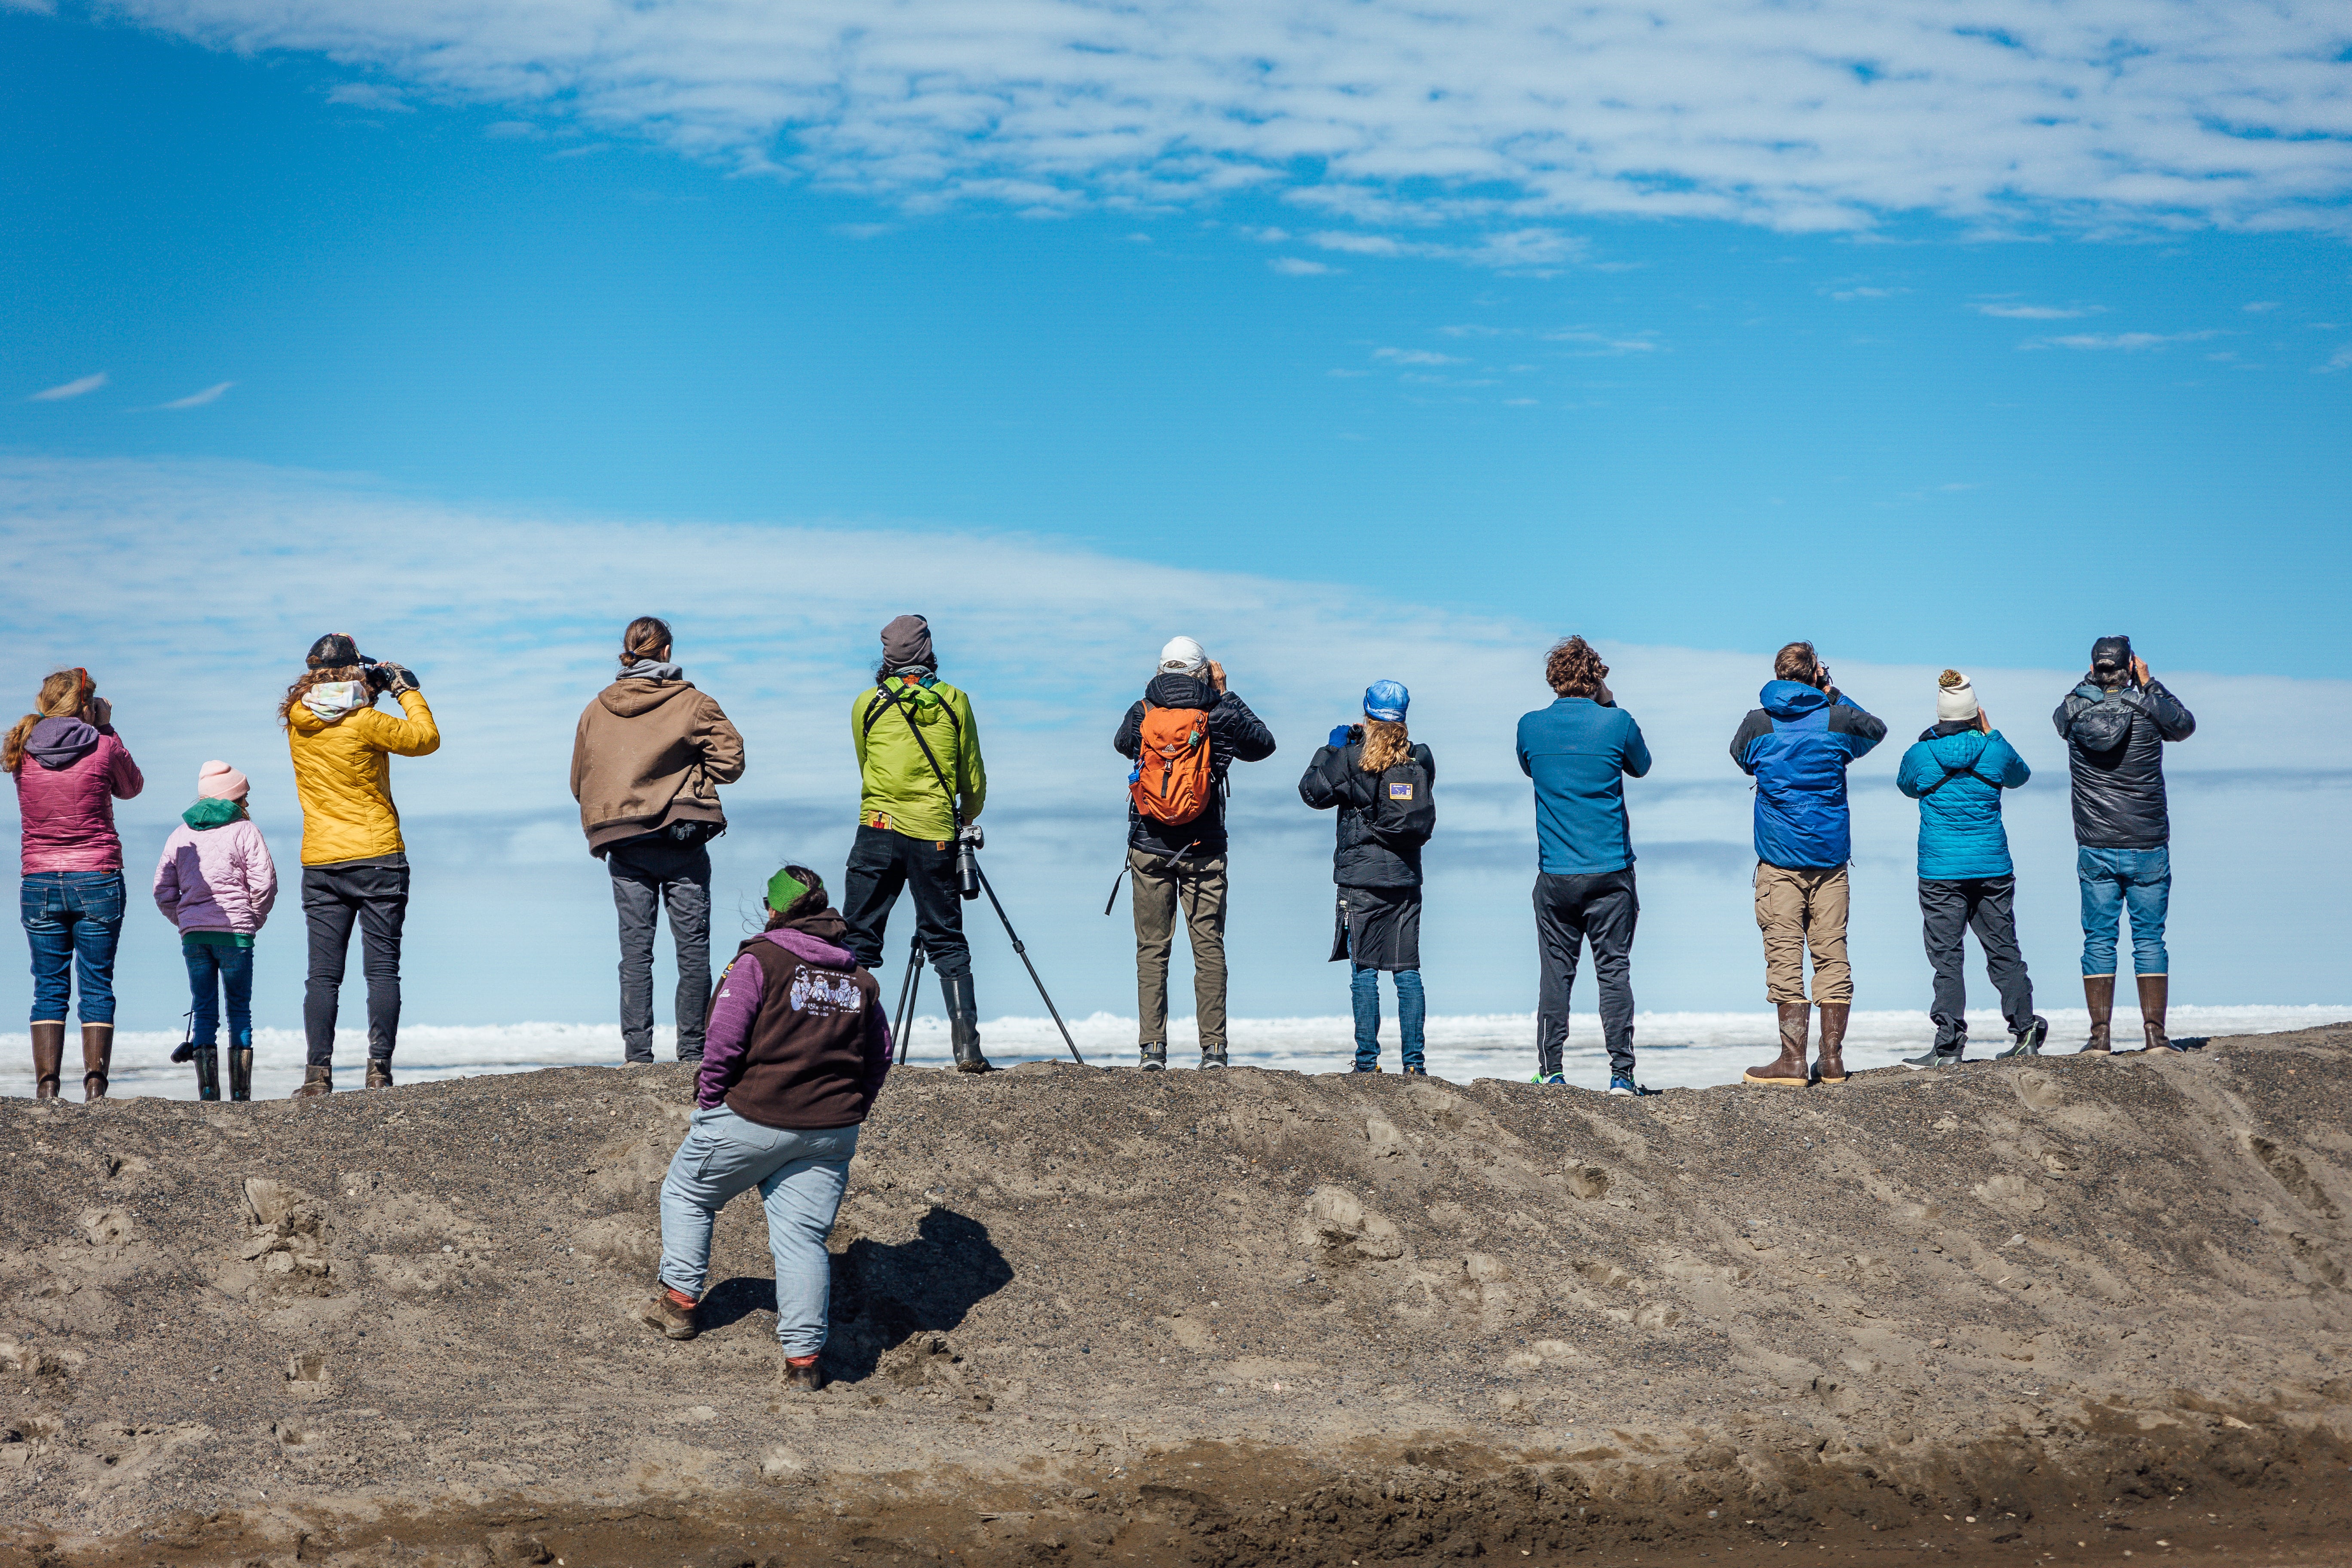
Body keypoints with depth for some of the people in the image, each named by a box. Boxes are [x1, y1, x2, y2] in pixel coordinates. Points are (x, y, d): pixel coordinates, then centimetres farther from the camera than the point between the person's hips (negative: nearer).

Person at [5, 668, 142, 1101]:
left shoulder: (22, 752, 2)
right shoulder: (104, 748, -6)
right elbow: (131, 788, 14)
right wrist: (106, 729, 14)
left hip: (39, 884, 2)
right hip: (97, 881, -2)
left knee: (49, 988, 5)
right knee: (96, 985, 2)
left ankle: (47, 1085, -2)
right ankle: (95, 1083, -4)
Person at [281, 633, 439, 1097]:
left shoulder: (297, 720, 2)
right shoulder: (364, 723, -12)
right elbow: (426, 739, 0)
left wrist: (373, 683, 17)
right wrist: (406, 690, 12)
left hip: (320, 864, 4)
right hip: (377, 858, -4)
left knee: (323, 973, 4)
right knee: (382, 968, 0)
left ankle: (318, 1073, -4)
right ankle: (379, 1070, -6)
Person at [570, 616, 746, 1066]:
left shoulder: (595, 711, 8)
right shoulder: (691, 703, -3)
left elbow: (580, 782, 13)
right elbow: (730, 758, -6)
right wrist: (690, 780, 8)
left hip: (623, 845, 3)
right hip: (682, 841, -3)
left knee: (635, 948, 4)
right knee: (692, 946, 2)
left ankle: (637, 1052, -2)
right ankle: (692, 1050, 1)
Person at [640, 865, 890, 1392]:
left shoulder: (758, 961, -9)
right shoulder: (860, 978, 10)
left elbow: (723, 1042, -14)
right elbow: (879, 1059, 15)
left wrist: (707, 1105, -1)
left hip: (752, 1120, -4)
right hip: (831, 1132, 5)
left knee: (686, 1194, 20)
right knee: (803, 1237, 5)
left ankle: (679, 1300, 26)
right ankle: (803, 1358, -1)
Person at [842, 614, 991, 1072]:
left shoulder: (868, 703, 7)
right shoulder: (954, 702, 7)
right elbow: (973, 779, 13)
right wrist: (967, 821, 31)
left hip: (879, 829, -1)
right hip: (936, 836, 1)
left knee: (859, 938, 4)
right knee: (946, 942, 6)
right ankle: (967, 1047, -3)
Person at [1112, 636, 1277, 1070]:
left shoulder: (1141, 714, -1)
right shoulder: (1220, 714, -5)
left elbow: (1122, 744, 22)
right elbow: (1264, 745, 13)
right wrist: (1226, 697, 18)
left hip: (1149, 850, 1)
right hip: (1204, 850, -1)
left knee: (1152, 949, 4)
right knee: (1209, 947, 3)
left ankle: (1152, 1049, -1)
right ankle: (1213, 1049, -1)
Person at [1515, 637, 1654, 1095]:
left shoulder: (1530, 726, 0)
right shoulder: (1617, 723, -6)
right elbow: (1641, 766, 14)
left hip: (1555, 875, 2)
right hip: (1611, 870, -1)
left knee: (1555, 972, 6)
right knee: (1614, 970, 1)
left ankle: (1551, 1074, 5)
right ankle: (1621, 1074, -1)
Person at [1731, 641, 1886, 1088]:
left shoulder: (1758, 723, -3)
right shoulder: (1837, 720, 0)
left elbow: (1742, 759, 19)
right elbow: (1877, 730, 22)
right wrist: (1835, 695, 23)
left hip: (1780, 857, -2)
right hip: (1830, 853, 2)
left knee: (1785, 955, -3)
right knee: (1832, 954, 6)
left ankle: (1793, 1059, -6)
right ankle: (1832, 1060, 7)